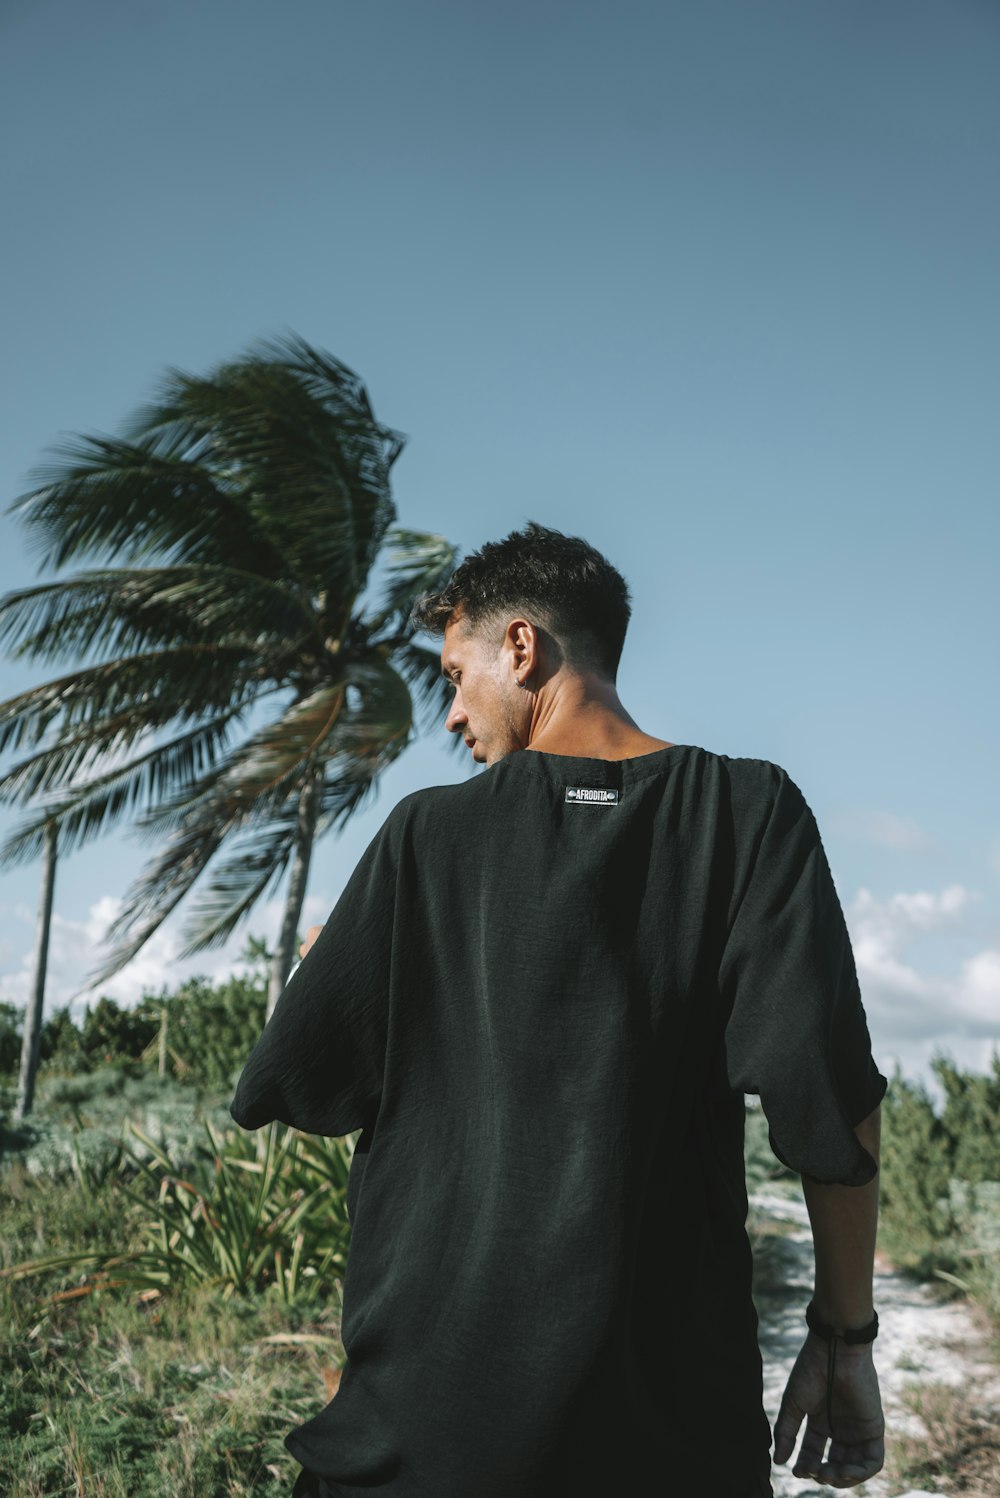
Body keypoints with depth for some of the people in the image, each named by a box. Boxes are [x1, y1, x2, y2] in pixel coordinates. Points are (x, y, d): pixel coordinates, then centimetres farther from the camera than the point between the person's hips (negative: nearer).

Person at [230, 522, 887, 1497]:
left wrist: (320, 966, 23)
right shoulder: (753, 811, -1)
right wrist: (845, 1338, 2)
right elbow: (827, 1092, -8)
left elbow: (289, 1093, 3)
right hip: (675, 1411, 1)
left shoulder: (429, 833, -1)